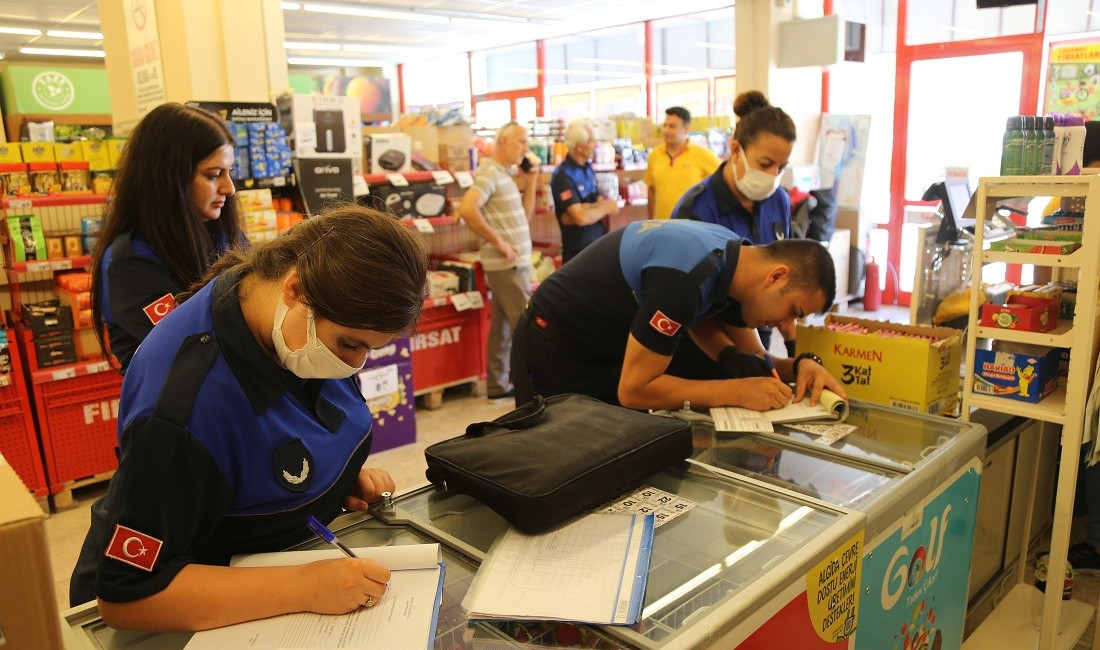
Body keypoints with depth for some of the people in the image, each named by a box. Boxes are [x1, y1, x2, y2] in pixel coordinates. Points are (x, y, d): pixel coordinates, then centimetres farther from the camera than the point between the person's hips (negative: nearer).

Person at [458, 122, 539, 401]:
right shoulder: (490, 173, -14)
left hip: (512, 263, 9)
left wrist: (531, 183, 8)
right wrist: (498, 242, -21)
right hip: (508, 263, -9)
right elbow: (467, 210, -28)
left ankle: (498, 385, 20)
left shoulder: (504, 174, 16)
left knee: (502, 324, 12)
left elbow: (524, 216, 19)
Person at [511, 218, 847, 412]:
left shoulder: (735, 255, -6)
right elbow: (633, 390, -29)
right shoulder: (687, 276, -34)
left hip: (612, 354, 8)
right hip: (555, 355, -8)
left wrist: (799, 365, -14)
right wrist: (739, 391, -28)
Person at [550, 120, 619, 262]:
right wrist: (607, 207, -6)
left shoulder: (588, 167, 7)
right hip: (579, 250, -7)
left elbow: (601, 201, 6)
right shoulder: (563, 176, -19)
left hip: (600, 242, 7)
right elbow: (582, 218, -24)